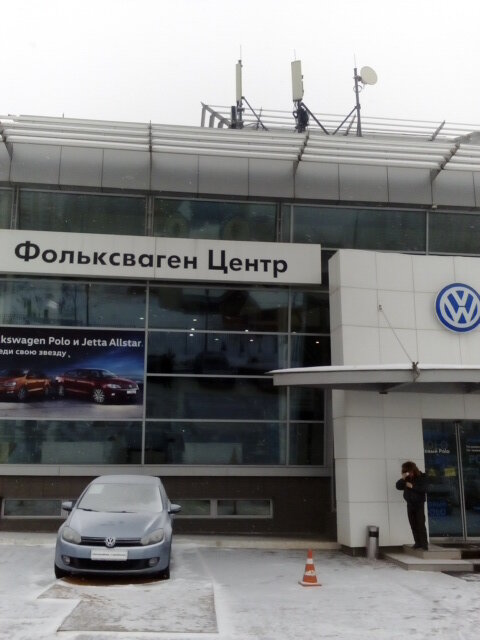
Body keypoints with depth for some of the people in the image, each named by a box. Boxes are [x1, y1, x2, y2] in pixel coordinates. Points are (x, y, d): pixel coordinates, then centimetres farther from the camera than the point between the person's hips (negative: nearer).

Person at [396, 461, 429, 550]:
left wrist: (413, 486, -20)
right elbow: (398, 486, 0)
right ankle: (418, 543, 10)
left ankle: (424, 544, -6)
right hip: (410, 504, 4)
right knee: (413, 525, 4)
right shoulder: (407, 478, 4)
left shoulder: (422, 477, -7)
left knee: (421, 524, -9)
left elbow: (424, 488, -18)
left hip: (419, 504, -4)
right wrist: (402, 479, -15)